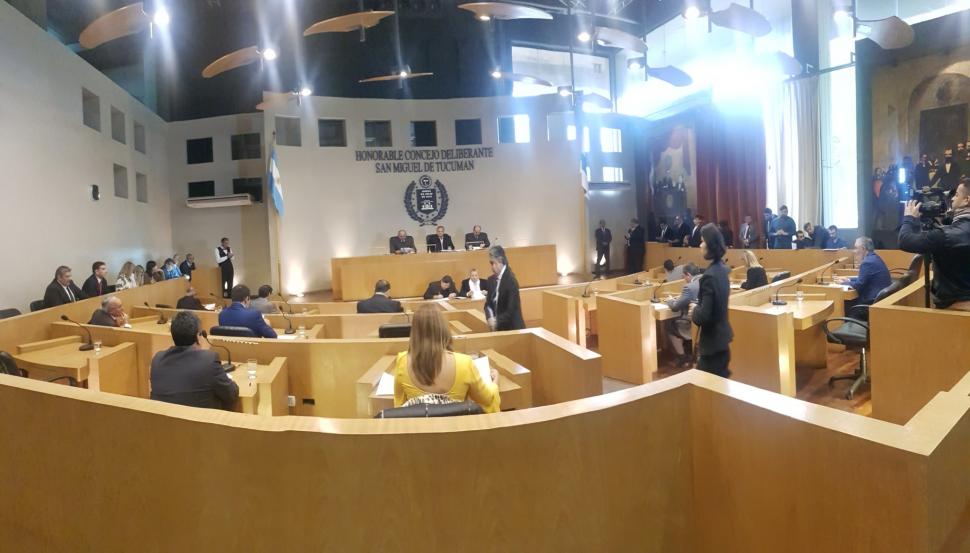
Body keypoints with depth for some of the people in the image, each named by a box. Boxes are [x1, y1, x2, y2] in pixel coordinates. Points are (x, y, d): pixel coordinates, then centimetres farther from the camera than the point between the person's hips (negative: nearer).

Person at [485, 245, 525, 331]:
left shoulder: (511, 281, -16)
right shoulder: (492, 279, 6)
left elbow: (512, 310, -18)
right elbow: (488, 303, 8)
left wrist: (497, 322, -18)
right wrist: (490, 318, -10)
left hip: (513, 328, -7)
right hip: (498, 328, 7)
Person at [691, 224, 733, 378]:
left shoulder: (709, 276, -24)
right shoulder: (722, 269, 5)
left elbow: (704, 316, -26)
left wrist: (694, 311, -7)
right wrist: (698, 307, 8)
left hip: (712, 340, -9)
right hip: (722, 336, 9)